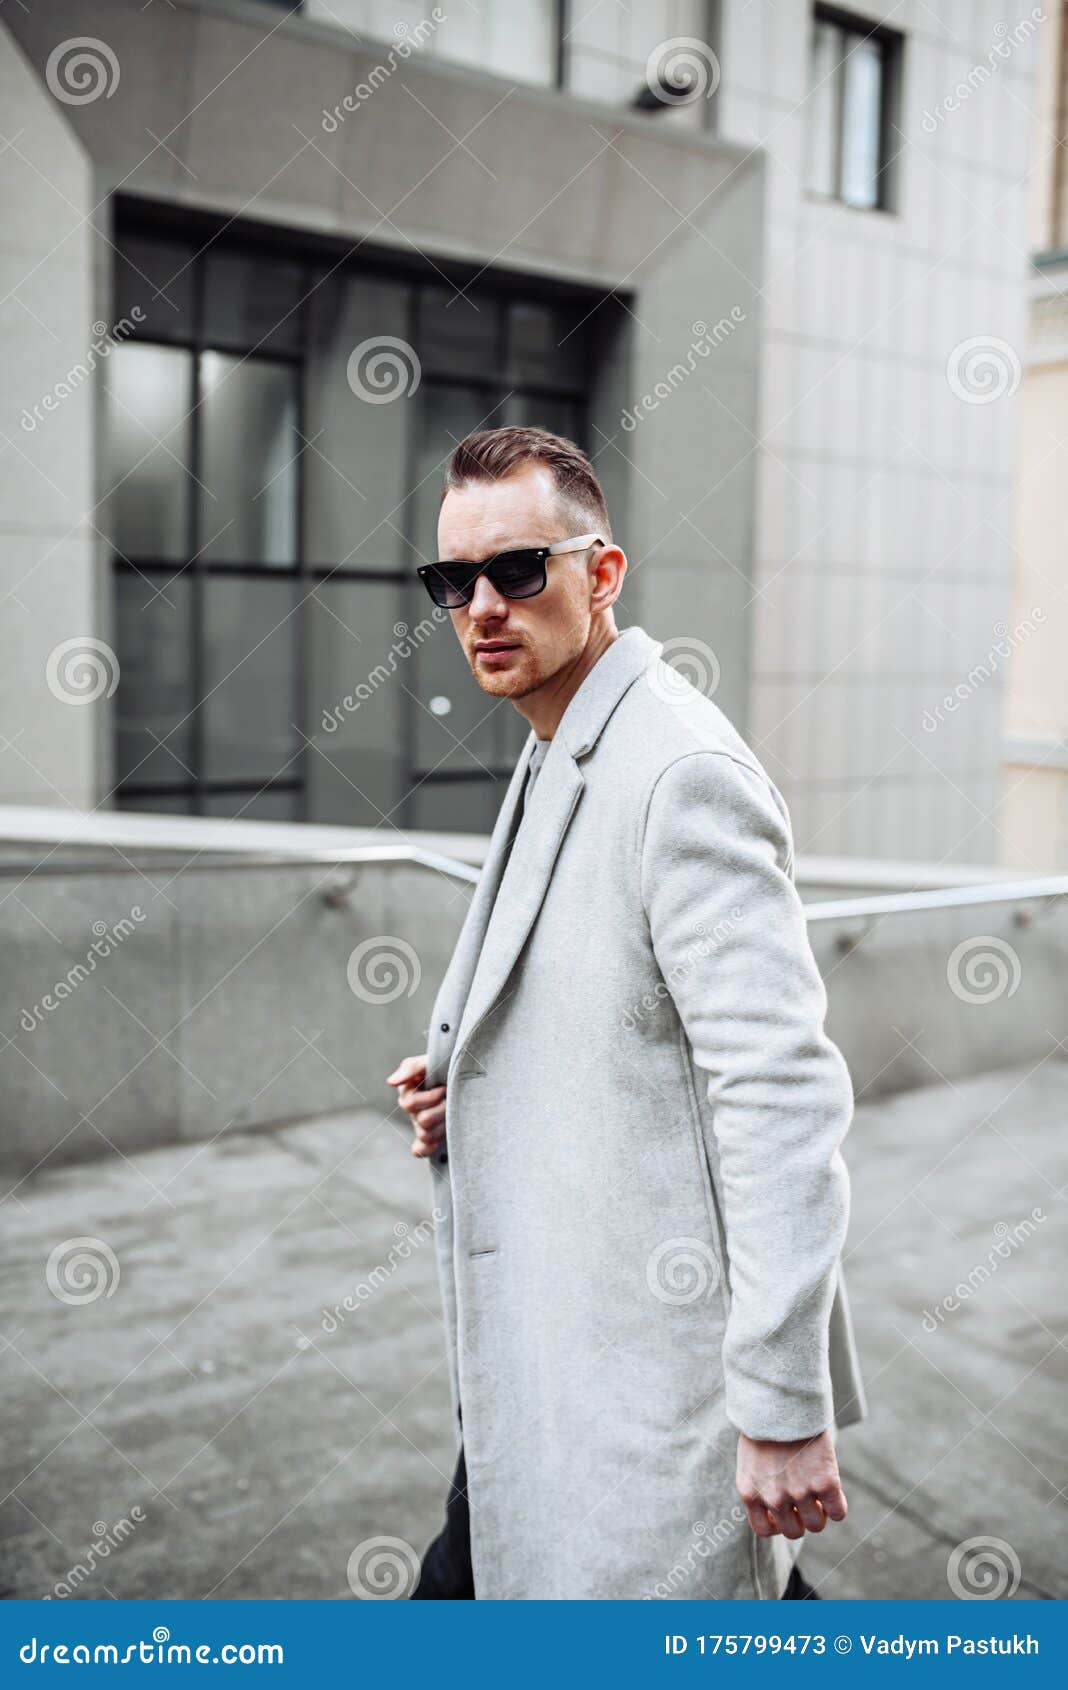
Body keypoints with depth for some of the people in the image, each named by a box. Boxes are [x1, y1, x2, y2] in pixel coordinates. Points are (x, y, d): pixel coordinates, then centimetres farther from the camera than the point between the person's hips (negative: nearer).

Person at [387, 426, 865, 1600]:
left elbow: (782, 1094, -24)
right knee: (471, 1583, 20)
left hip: (652, 1363, -9)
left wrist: (784, 1405, -23)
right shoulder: (556, 761, 12)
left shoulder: (682, 773, -19)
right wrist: (466, 1090, 3)